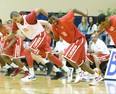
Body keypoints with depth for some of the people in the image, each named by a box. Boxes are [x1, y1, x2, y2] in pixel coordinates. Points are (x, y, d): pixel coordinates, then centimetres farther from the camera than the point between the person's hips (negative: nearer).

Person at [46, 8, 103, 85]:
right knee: (79, 62, 12)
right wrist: (49, 33, -12)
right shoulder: (54, 27, -4)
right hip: (73, 42, 8)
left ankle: (79, 73, -4)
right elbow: (57, 39, 4)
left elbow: (73, 10, -13)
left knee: (68, 56, -21)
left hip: (79, 39, -8)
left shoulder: (65, 20, -24)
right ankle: (97, 76, 19)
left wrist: (84, 15, -5)